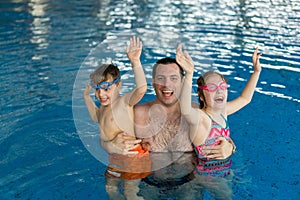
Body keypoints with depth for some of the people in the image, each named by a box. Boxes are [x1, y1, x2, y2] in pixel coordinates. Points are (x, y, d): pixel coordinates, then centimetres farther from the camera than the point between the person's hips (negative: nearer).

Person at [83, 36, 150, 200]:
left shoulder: (124, 101, -20)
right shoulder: (105, 106, 6)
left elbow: (141, 88, -41)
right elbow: (97, 117, 29)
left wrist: (135, 62, -52)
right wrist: (87, 97, 23)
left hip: (131, 155, -9)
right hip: (115, 157, 9)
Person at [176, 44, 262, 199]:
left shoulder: (222, 111, 0)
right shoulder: (200, 118, -24)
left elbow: (245, 98, 18)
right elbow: (186, 110, -49)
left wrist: (256, 71, 15)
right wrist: (189, 74, -62)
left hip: (224, 170, 8)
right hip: (207, 176, -7)